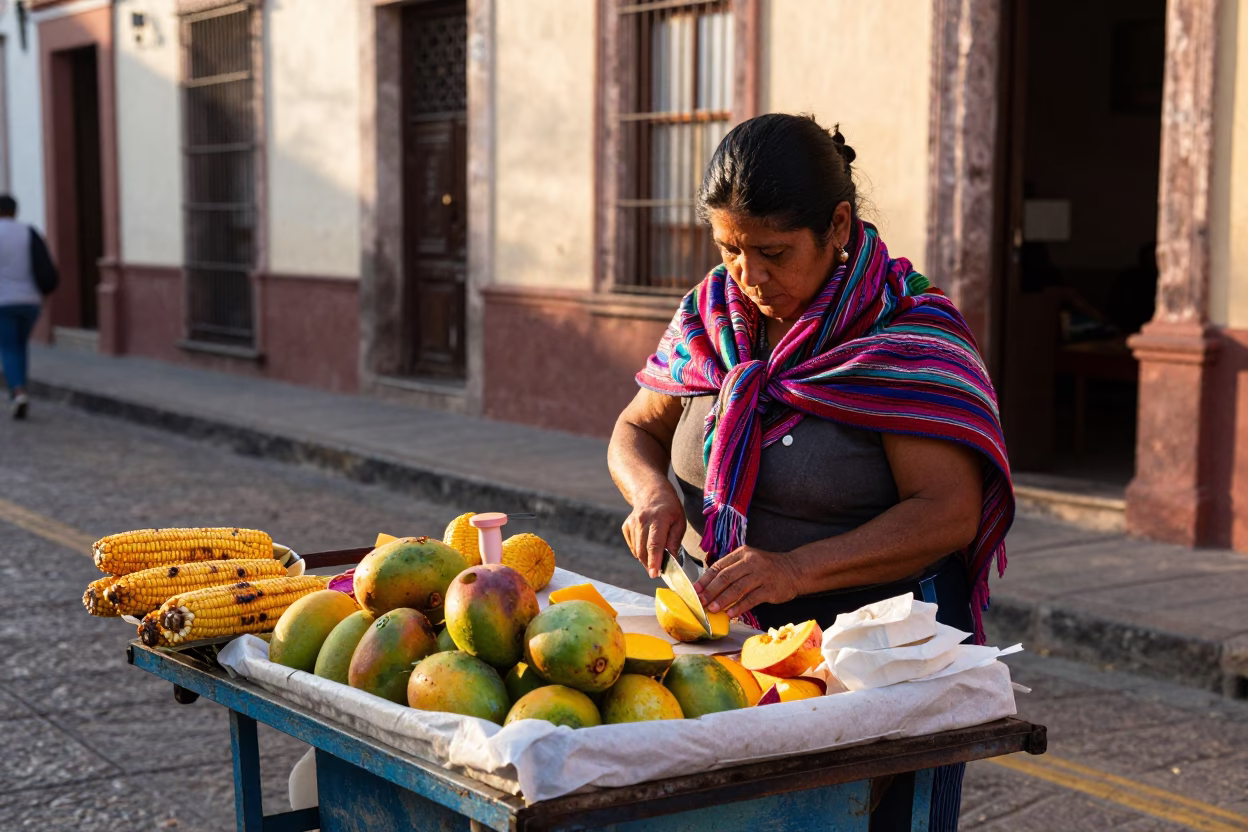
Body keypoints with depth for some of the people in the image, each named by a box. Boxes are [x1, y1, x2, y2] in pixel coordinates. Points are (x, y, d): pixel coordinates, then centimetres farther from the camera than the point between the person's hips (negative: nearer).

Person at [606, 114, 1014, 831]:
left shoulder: (908, 334, -15)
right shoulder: (713, 314, 4)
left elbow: (949, 511, -22)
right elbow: (637, 429, 13)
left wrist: (796, 570, -33)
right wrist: (653, 492, -11)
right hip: (721, 635, 5)